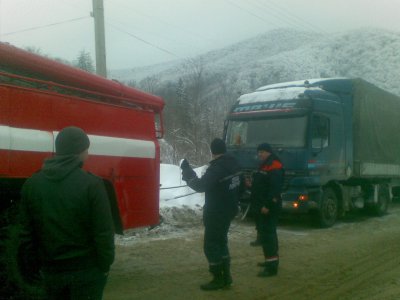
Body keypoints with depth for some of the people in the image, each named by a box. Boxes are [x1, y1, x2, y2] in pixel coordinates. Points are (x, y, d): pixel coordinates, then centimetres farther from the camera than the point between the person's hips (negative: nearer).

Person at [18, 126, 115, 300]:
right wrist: (105, 265, -2)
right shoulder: (91, 184, -16)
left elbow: (26, 232, 3)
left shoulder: (32, 184, -1)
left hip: (51, 270, 4)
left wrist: (41, 261, 13)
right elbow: (103, 232, -15)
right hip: (87, 270, -4)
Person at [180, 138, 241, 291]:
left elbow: (200, 185, -22)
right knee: (221, 241, 19)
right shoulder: (233, 163, 5)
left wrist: (187, 173, -10)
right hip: (229, 210, 9)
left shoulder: (216, 168, -24)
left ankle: (218, 279, 6)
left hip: (216, 213, -9)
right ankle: (226, 276, 23)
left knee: (211, 245, 1)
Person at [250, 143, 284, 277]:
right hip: (261, 206, 11)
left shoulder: (275, 167, -15)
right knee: (267, 232, 18)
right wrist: (252, 185, 11)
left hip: (268, 207, -11)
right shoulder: (264, 166, 18)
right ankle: (272, 259, 30)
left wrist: (267, 205, -26)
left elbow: (275, 189, -24)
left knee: (267, 234, -12)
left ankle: (272, 266, -10)